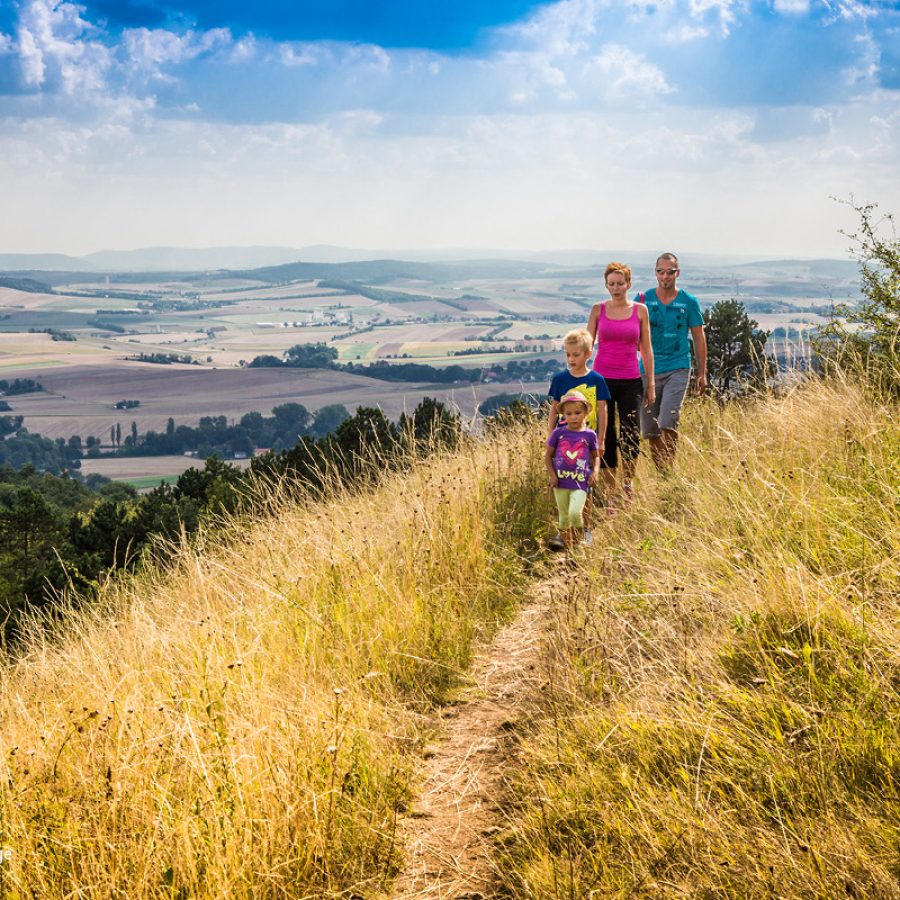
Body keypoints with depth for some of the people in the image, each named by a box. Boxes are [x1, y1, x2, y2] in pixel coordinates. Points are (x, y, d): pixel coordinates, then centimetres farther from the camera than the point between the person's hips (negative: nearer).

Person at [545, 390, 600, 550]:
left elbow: (596, 457, 11)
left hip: (580, 482, -2)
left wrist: (595, 472, -6)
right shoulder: (558, 433, 0)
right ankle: (567, 547, 27)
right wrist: (551, 474, -4)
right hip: (561, 482, 2)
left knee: (575, 512, -20)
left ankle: (579, 539, 7)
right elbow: (548, 455, 7)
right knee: (564, 516, 11)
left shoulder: (590, 435, 0)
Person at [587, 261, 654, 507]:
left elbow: (646, 349, 7)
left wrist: (651, 384, 5)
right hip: (602, 378, 0)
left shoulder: (640, 310, 4)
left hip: (630, 381, 0)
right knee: (605, 437, 1)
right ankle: (610, 492, 12)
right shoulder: (598, 310, 3)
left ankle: (628, 481, 20)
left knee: (631, 436, -7)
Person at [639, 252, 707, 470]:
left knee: (668, 422, -17)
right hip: (649, 369, 2)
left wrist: (702, 373, 7)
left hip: (678, 368, -2)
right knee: (650, 428, 5)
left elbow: (699, 338, 8)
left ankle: (668, 469, -12)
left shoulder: (689, 302, 2)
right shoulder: (644, 300, 4)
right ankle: (658, 472, 19)